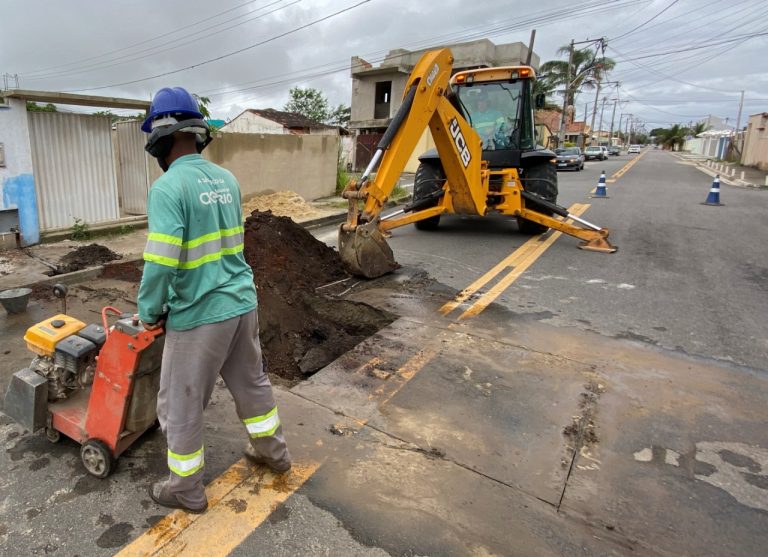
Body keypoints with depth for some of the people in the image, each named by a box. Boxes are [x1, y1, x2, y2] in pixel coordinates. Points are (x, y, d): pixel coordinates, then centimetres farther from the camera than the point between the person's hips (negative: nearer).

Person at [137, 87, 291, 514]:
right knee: (251, 381, 24)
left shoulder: (169, 187, -18)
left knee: (181, 405, 13)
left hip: (197, 316, -7)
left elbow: (161, 263, -22)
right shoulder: (228, 179, 5)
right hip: (242, 303, 7)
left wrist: (149, 312, -6)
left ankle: (187, 490, 31)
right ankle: (274, 452, 42)